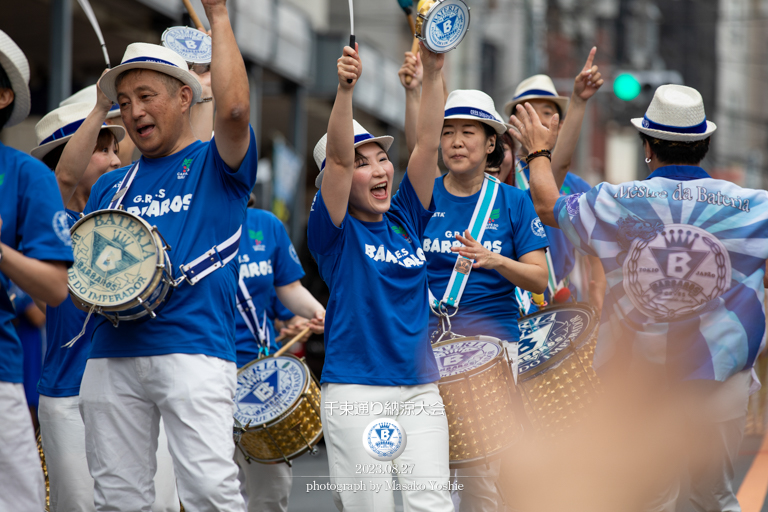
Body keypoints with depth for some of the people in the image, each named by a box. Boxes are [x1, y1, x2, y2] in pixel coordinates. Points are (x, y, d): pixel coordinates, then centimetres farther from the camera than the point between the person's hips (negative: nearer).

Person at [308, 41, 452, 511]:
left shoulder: (406, 219, 12)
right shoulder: (336, 230, 0)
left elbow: (427, 144, 4)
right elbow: (338, 158, -15)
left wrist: (434, 72, -6)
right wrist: (346, 89, -27)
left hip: (419, 388, 4)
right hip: (355, 390, -4)